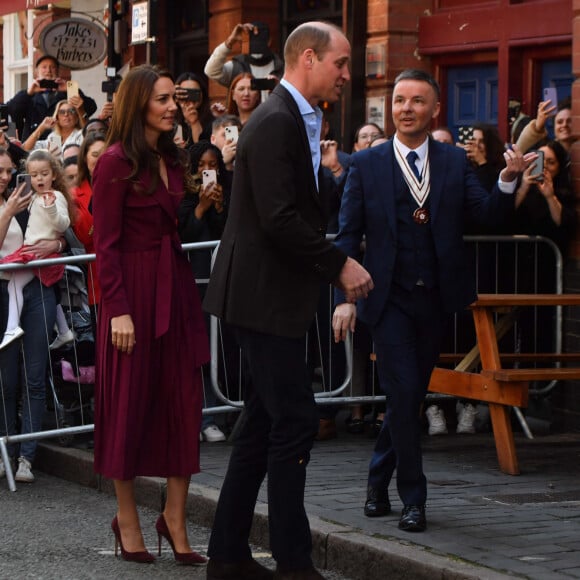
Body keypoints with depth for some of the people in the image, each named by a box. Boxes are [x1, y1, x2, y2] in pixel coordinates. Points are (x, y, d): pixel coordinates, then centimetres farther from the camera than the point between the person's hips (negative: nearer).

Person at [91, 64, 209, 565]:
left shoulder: (174, 160, 14)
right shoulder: (116, 162, -8)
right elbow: (106, 243, -11)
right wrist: (119, 309, -15)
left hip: (176, 286, 7)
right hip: (134, 291, -7)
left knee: (184, 400, 2)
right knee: (131, 402, 2)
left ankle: (175, 518, 8)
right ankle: (127, 518, 14)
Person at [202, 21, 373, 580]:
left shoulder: (297, 121, 15)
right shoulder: (275, 123, -17)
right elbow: (279, 220, -24)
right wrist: (340, 265, -18)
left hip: (272, 296, 11)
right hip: (264, 296, -11)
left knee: (264, 425, 13)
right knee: (295, 423, -7)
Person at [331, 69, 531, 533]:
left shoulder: (455, 162, 6)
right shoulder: (367, 164, 0)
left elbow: (488, 213, -6)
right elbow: (348, 236, -1)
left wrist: (508, 180, -25)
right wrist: (344, 297, -10)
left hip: (435, 297, 3)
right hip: (390, 298, -3)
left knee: (411, 396, 12)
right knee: (403, 393, -10)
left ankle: (379, 480, 30)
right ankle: (413, 498, 0)